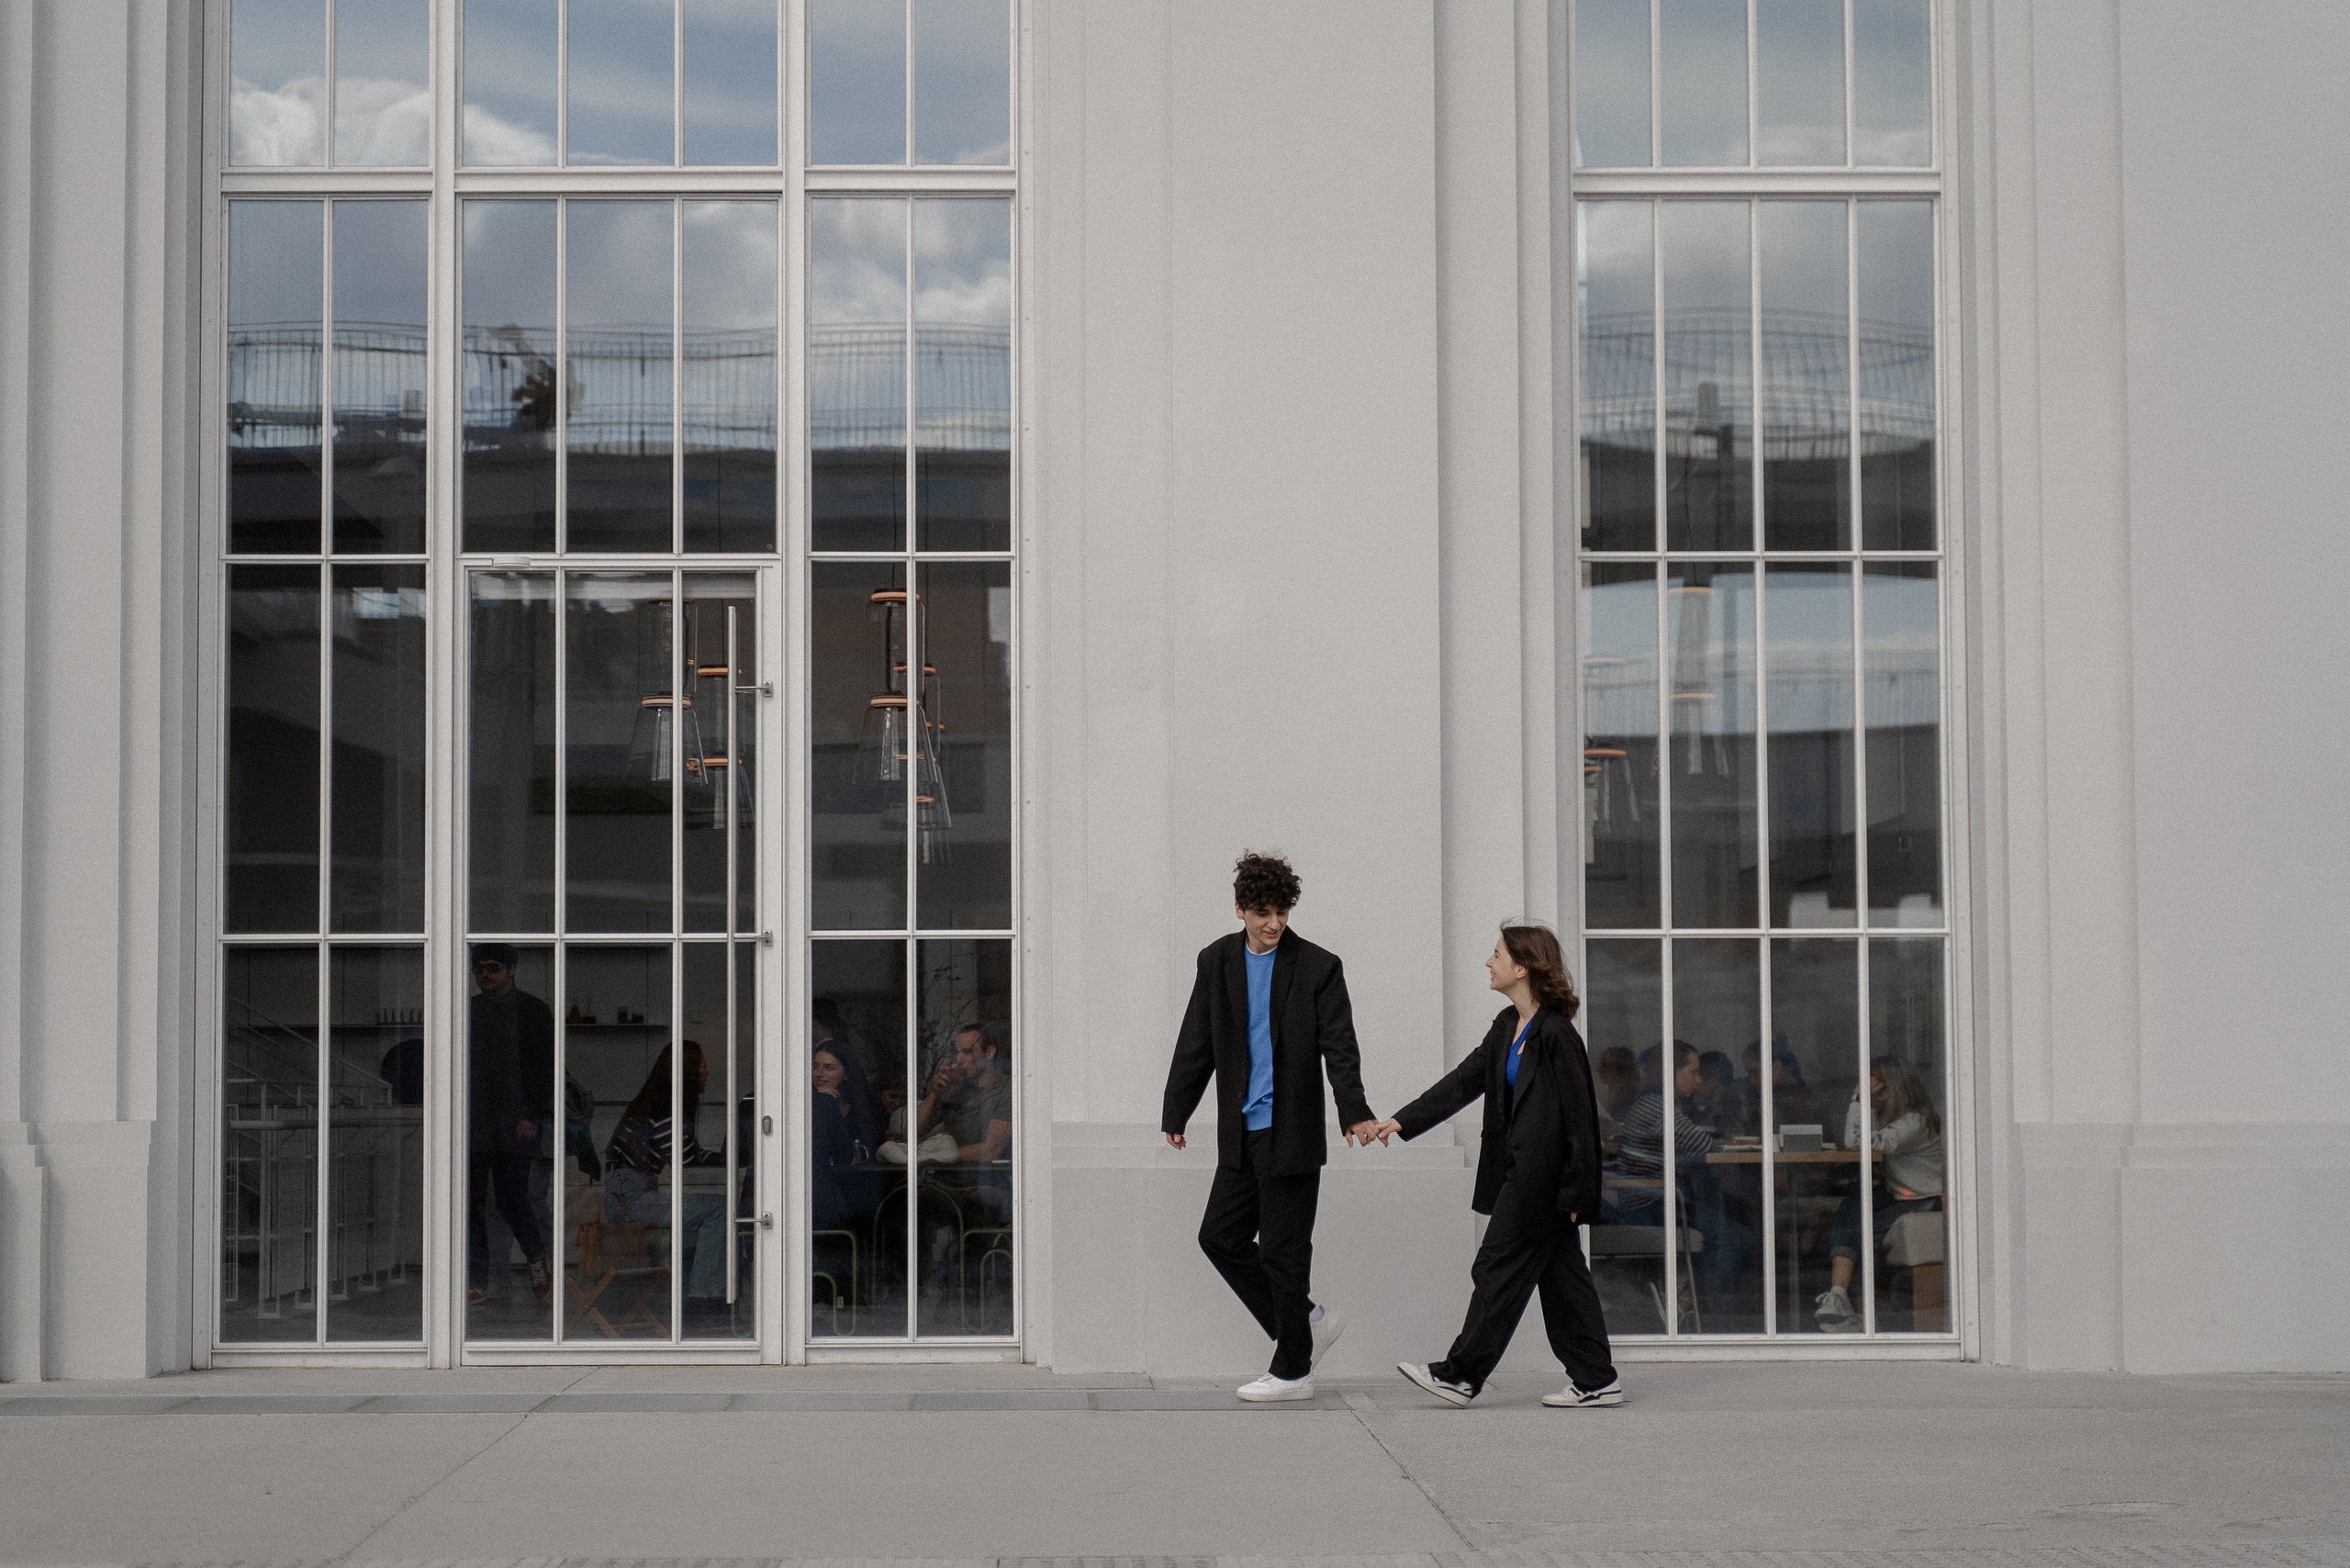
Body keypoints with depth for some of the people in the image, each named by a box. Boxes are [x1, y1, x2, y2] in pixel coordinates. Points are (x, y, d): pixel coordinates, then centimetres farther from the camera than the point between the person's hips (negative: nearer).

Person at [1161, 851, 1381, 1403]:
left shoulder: (1318, 967, -5)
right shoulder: (1216, 962, 8)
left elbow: (1339, 1046, -11)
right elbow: (1196, 1046, 15)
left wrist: (1356, 1111, -24)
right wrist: (1175, 1113, 16)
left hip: (1291, 1133, -6)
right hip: (1240, 1134, 6)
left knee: (1283, 1250, -2)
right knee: (1221, 1237, 6)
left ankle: (1292, 1369, 10)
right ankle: (1308, 1323, 21)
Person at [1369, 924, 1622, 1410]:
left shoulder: (1555, 1033, -18)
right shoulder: (1507, 1027, 10)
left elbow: (1579, 1117, -17)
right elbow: (1465, 1080, 13)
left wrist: (1574, 1192, -18)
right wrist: (1402, 1121, 8)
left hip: (1541, 1179, -9)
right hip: (1521, 1172, 9)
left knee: (1498, 1270, -1)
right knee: (1559, 1275, 11)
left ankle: (1462, 1376, 8)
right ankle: (1595, 1380, 15)